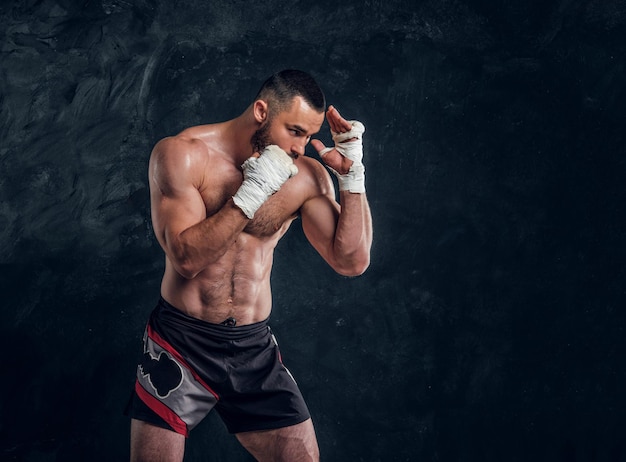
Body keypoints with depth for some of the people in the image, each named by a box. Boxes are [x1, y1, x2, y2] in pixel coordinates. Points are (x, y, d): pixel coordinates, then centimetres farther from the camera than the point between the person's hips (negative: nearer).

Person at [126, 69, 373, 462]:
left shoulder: (307, 177, -1)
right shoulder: (182, 154, -9)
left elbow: (352, 261, -5)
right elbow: (186, 257, -18)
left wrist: (352, 175, -12)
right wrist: (252, 193, -23)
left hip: (255, 349, 3)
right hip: (181, 343, -2)